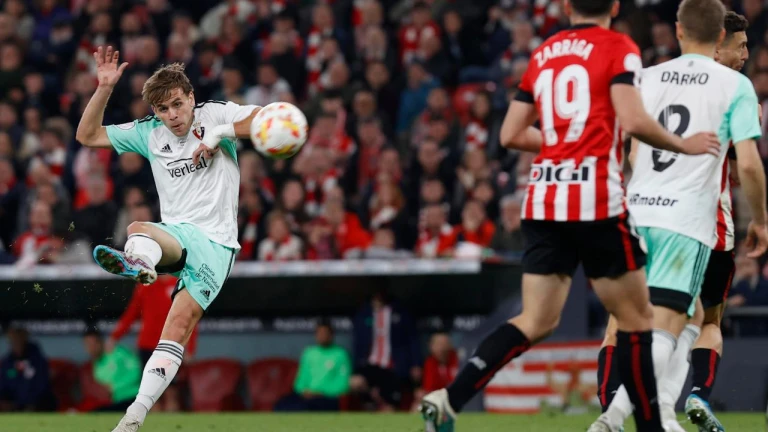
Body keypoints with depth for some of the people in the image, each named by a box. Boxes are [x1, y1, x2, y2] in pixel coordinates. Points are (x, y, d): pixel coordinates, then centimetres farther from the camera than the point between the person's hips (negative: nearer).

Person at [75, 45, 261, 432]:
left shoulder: (215, 115, 5)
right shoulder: (148, 133, 14)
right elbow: (88, 136, 17)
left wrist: (219, 134, -13)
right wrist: (104, 88, 4)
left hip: (215, 243, -3)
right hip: (174, 235, 3)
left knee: (179, 324, -18)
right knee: (138, 229, -34)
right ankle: (137, 264, -71)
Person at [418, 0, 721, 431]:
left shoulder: (543, 53, 15)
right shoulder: (618, 47, -2)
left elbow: (512, 134, 17)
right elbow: (633, 120, -15)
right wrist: (683, 144, 1)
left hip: (543, 201, 6)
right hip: (596, 200, -6)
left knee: (536, 322, 8)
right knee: (637, 319, 6)